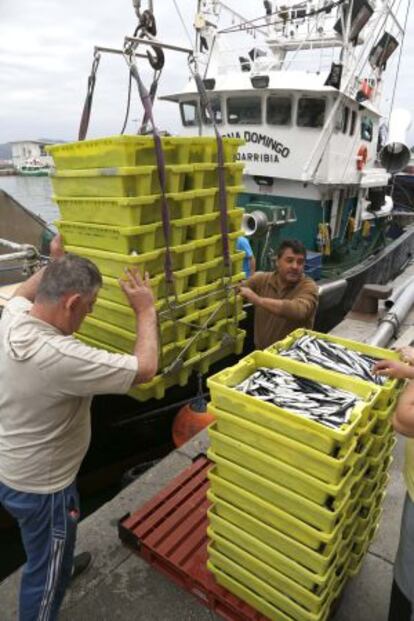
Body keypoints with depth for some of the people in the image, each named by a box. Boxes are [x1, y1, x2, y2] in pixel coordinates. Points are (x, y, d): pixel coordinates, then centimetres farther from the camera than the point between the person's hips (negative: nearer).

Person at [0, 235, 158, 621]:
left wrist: (55, 263, 18)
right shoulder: (62, 357, -39)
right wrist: (146, 311, -18)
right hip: (40, 487, -9)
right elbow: (145, 369, -29)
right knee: (46, 572, 19)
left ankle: (59, 565, 65)